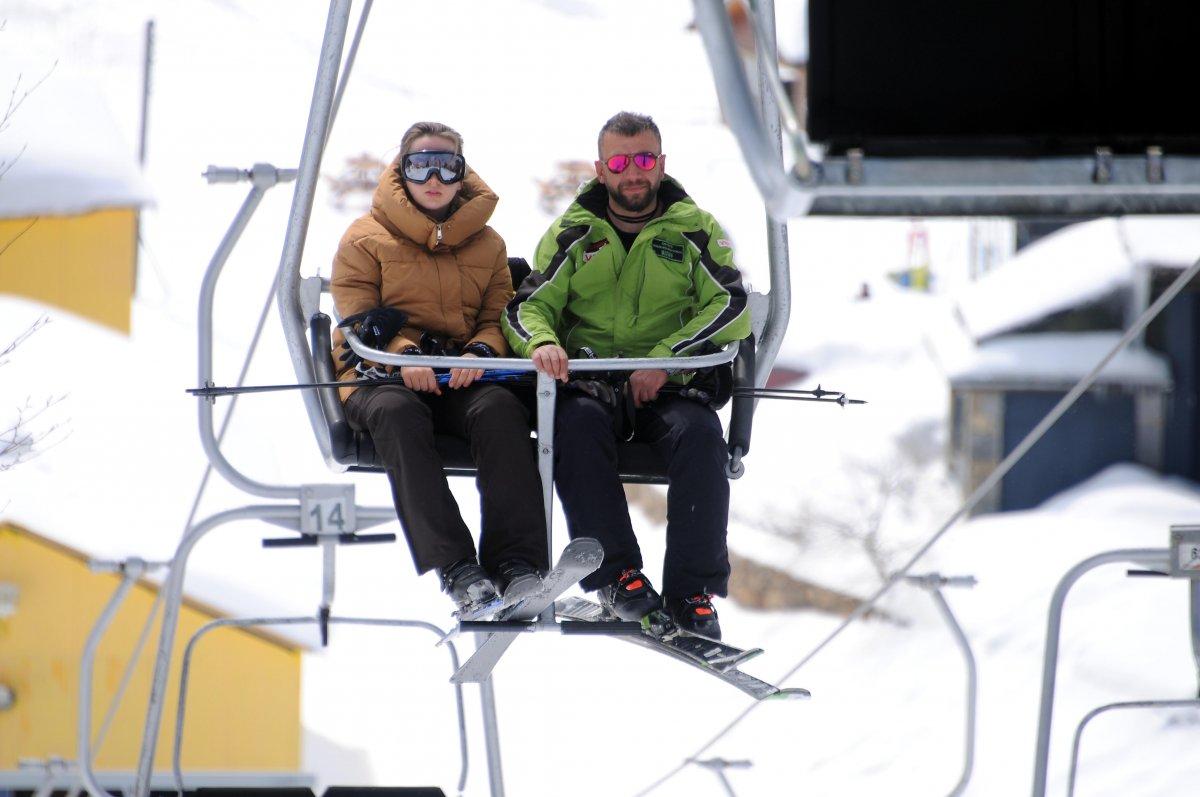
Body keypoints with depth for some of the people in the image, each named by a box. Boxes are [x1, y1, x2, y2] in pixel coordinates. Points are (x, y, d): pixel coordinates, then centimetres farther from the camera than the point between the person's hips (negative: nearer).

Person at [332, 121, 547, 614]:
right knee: (397, 413, -39)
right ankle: (455, 568, -48)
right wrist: (403, 356, -21)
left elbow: (499, 316, 12)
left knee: (499, 409, -33)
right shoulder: (366, 240, 8)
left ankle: (517, 563, -40)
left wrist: (481, 352, -13)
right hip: (381, 379, -2)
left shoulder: (487, 244, 17)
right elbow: (358, 320, 0)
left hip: (462, 377, 2)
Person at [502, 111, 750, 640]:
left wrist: (665, 358, -16)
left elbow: (731, 308, -2)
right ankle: (617, 574, -33)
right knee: (577, 421, -35)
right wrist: (541, 341, -19)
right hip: (588, 382, 1)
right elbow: (526, 306, 7)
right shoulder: (573, 234, 15)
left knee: (699, 431, -33)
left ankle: (692, 591, -32)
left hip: (668, 389, -1)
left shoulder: (693, 229, 11)